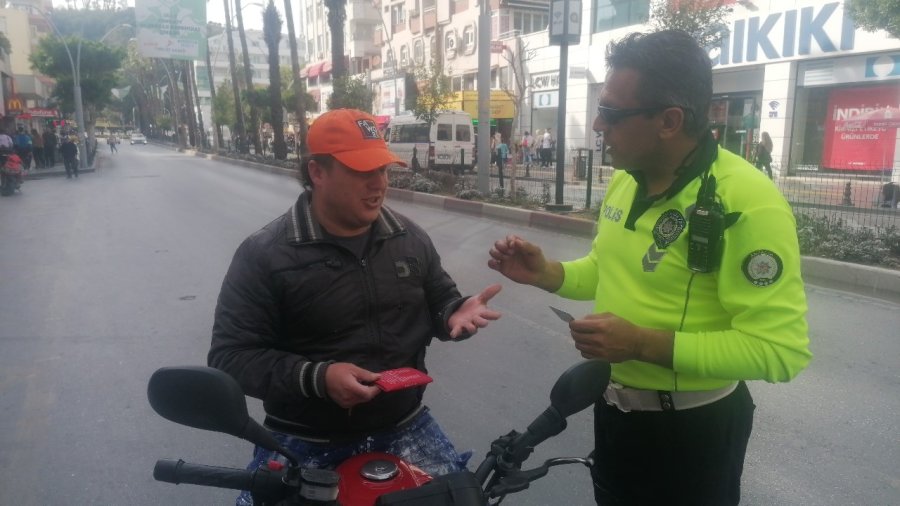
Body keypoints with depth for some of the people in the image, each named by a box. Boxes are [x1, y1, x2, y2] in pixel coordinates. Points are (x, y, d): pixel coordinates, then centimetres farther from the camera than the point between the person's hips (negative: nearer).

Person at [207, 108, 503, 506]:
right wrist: (317, 378, -27)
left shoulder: (410, 238, 1)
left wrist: (456, 313, -11)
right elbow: (231, 357, -13)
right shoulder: (264, 255, -12)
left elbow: (438, 301, 14)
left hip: (404, 426, 4)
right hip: (303, 441, -3)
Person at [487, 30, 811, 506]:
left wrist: (645, 344, -31)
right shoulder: (624, 180, -1)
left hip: (692, 429, -7)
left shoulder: (749, 202, -25)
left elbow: (780, 349, -25)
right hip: (614, 408, 7)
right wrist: (546, 274, -5)